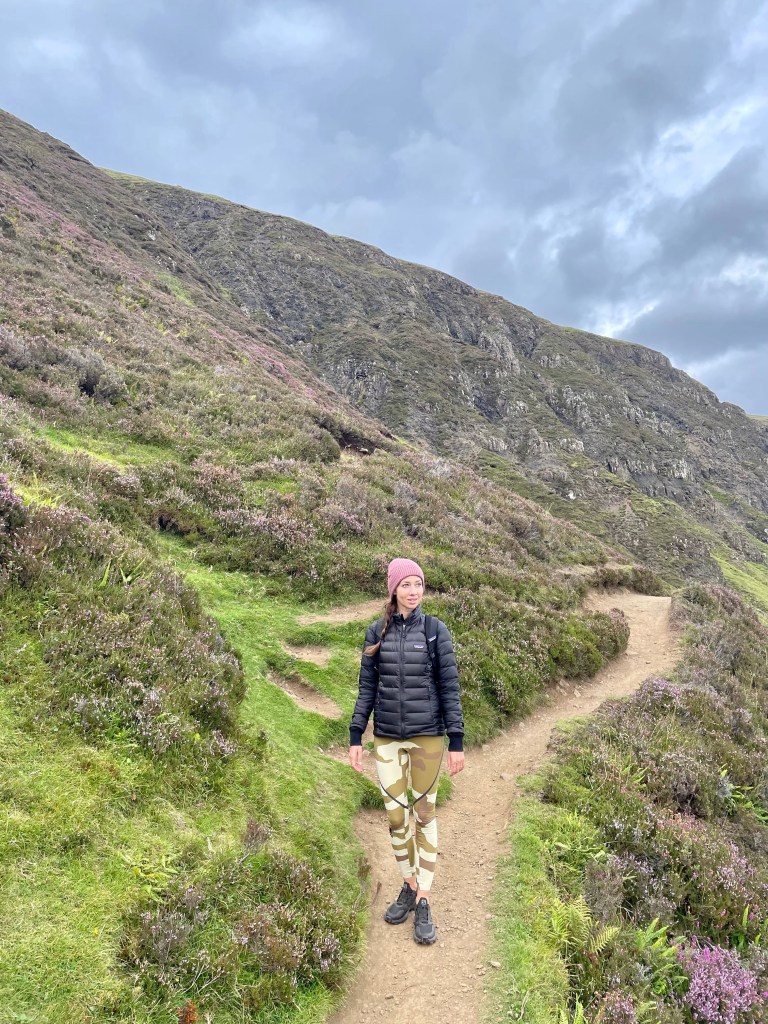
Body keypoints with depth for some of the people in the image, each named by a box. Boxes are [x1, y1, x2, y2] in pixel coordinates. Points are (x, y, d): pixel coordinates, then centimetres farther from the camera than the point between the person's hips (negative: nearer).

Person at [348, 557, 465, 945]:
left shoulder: (435, 630, -6)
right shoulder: (376, 632, -1)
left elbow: (450, 687, -5)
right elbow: (367, 688, 4)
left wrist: (457, 741, -6)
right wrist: (355, 737, 2)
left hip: (427, 736, -2)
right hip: (387, 737, 2)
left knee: (424, 814, 8)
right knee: (395, 816, 8)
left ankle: (423, 902, 21)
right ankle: (408, 886, 32)